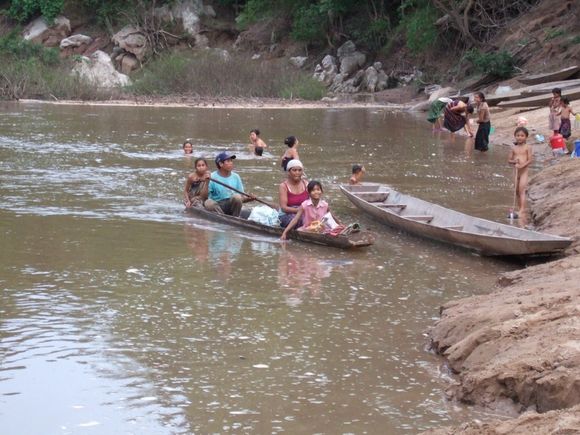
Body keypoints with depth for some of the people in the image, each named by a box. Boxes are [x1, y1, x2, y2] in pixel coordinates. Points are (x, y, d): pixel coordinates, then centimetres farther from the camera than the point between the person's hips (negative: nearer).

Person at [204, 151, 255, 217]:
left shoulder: (235, 177, 5)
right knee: (209, 203, -35)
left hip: (232, 205, 3)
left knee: (237, 196, -29)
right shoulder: (212, 177, -5)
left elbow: (242, 198, 7)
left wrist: (248, 198, -15)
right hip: (217, 207, -3)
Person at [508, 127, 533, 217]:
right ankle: (521, 209, 19)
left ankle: (522, 210, -16)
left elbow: (529, 160, -10)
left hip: (524, 172, -5)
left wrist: (522, 165, -23)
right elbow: (509, 160, 7)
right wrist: (514, 161, -14)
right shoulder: (513, 148, 6)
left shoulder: (527, 147, -4)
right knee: (516, 191, 9)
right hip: (515, 172, 5)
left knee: (522, 190, -13)